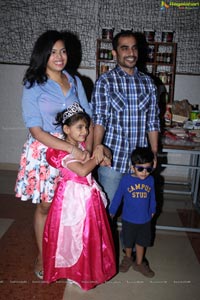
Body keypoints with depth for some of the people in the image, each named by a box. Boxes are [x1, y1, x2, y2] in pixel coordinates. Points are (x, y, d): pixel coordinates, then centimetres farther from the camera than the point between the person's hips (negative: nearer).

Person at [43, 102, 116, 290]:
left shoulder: (83, 145, 4)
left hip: (88, 195, 8)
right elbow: (82, 170, -33)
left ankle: (89, 268, 40)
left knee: (90, 234, 20)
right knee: (74, 235, 7)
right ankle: (74, 273, 29)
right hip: (73, 197, -8)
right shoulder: (63, 151, -21)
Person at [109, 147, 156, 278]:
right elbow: (118, 197, -7)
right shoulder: (126, 180, -19)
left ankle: (139, 263, 39)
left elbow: (152, 197, 5)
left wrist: (152, 210, 17)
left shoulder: (150, 180, -10)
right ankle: (128, 258, 46)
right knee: (128, 242, 19)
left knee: (141, 242, 19)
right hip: (129, 219, -2)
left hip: (145, 219, 2)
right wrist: (112, 211, 2)